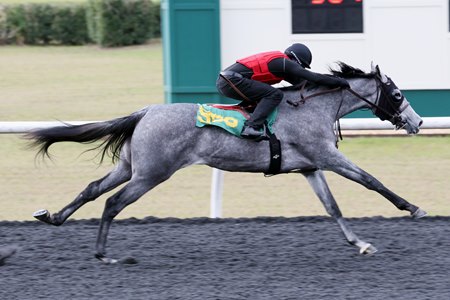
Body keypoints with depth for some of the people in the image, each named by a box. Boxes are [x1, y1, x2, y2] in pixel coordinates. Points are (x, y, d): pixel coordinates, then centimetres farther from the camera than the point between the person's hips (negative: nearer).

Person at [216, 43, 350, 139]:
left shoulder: (277, 60, 23)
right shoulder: (284, 63, -5)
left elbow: (299, 81, 30)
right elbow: (313, 78, -7)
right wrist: (338, 81, 1)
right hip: (233, 80, -10)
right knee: (275, 94, -13)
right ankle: (251, 127, -25)